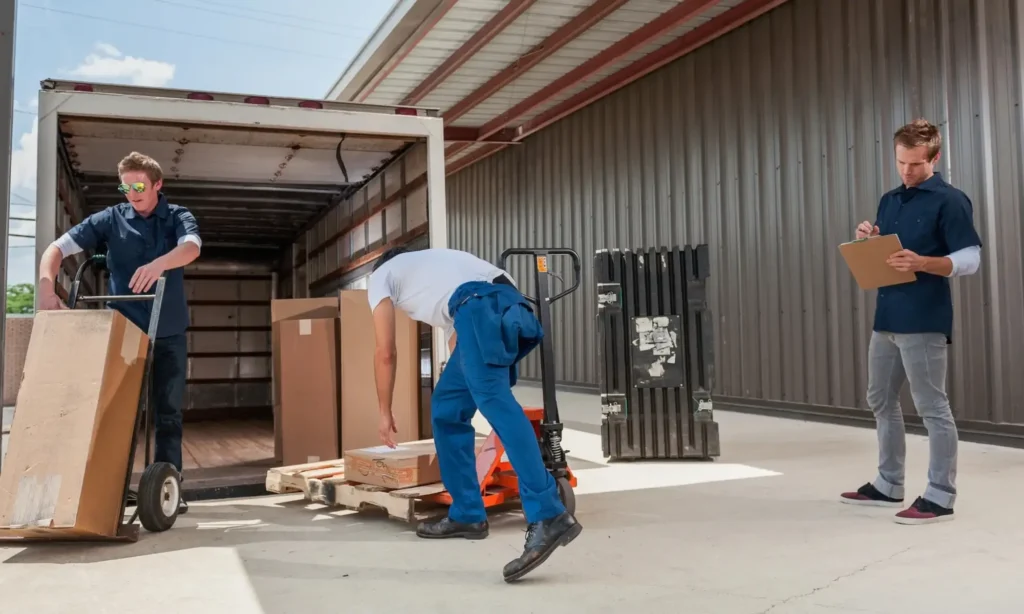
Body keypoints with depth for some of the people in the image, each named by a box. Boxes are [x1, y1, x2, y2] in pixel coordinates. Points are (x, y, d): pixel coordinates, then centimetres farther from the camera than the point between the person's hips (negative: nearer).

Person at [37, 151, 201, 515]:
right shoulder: (110, 219, 1)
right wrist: (46, 286, -26)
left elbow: (191, 247, -22)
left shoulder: (178, 217, 0)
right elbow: (58, 248, -7)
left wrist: (159, 264, -43)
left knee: (167, 412, 4)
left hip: (169, 334, 0)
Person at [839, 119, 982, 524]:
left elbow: (970, 259, -13)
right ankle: (888, 484, 28)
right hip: (886, 318, 8)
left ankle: (940, 496, 7)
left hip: (924, 322, -8)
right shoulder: (889, 201, 16)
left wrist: (921, 263, -28)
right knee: (881, 402, 15)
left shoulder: (949, 201, -7)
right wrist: (867, 240, 0)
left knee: (932, 408, -2)